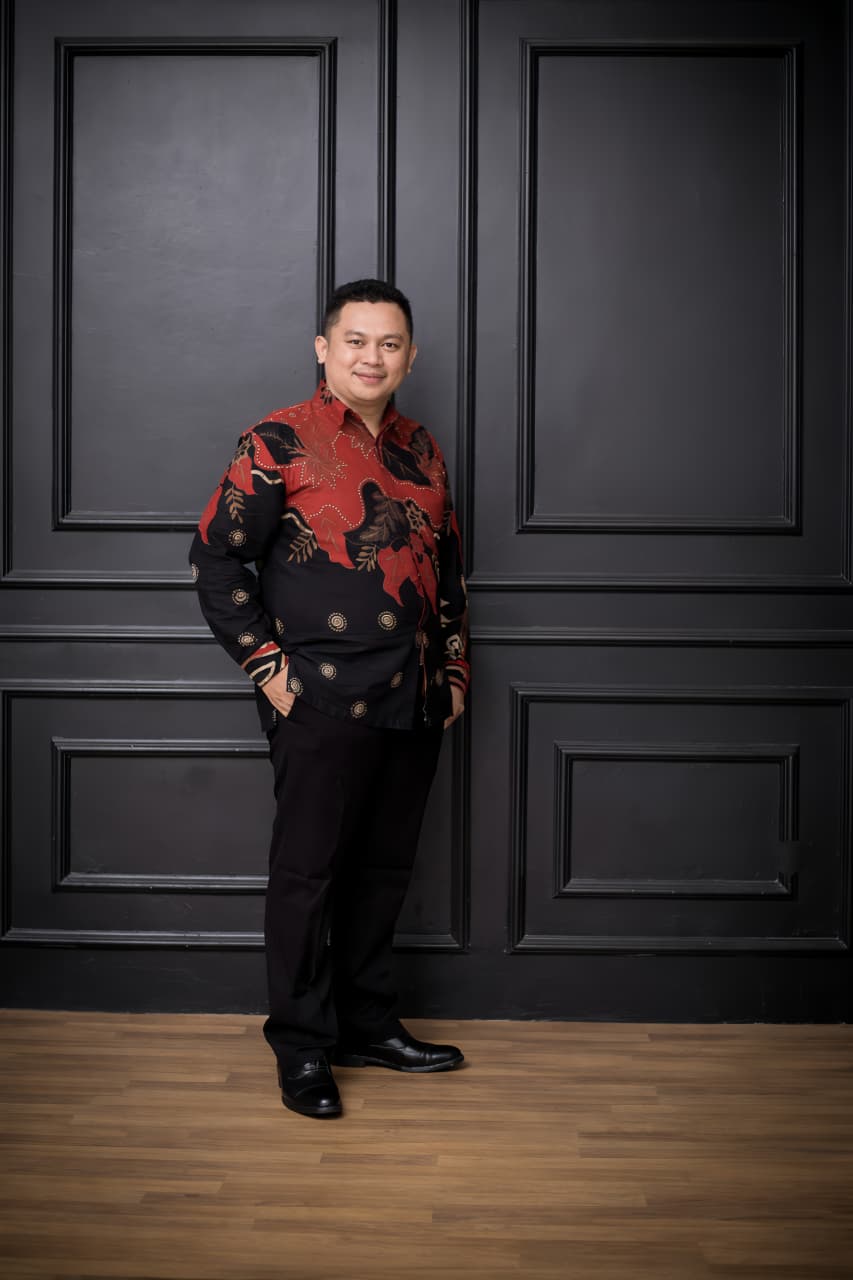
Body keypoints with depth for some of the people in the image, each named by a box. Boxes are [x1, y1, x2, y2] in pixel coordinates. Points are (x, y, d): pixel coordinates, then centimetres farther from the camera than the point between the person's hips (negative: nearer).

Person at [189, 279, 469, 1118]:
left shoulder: (421, 451, 13)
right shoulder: (279, 443, -6)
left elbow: (448, 566, 22)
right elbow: (215, 558, -6)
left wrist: (454, 664, 16)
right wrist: (266, 664, -11)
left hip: (414, 703, 6)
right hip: (321, 702, -6)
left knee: (384, 868, 15)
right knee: (306, 872, 2)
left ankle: (367, 1024, 29)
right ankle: (302, 1048, 15)